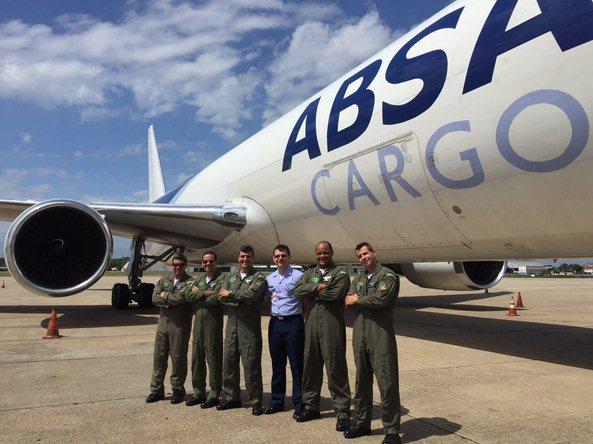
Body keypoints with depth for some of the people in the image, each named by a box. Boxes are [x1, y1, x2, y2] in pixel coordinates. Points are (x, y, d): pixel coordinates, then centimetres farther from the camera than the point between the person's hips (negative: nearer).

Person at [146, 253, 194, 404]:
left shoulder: (190, 282, -3)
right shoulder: (164, 280, 13)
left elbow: (181, 297, -19)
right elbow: (155, 298, 0)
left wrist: (165, 295, -5)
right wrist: (173, 300, -12)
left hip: (180, 325, -5)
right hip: (163, 322, 5)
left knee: (178, 358, 3)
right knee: (159, 356, 10)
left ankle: (177, 389, 17)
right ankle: (157, 389, 22)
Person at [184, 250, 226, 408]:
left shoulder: (222, 278, -4)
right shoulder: (198, 279, 16)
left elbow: (216, 299, -17)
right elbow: (189, 297, 2)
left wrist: (198, 295, -5)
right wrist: (205, 293, -11)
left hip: (213, 322, -6)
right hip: (198, 321, 6)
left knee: (213, 358, 0)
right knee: (197, 357, 11)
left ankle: (214, 394, 10)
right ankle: (198, 392, 23)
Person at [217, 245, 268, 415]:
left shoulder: (259, 278, 1)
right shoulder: (229, 277, 16)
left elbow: (252, 294, -18)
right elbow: (221, 296, 2)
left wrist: (231, 294, -8)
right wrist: (241, 299, -13)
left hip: (250, 325, -5)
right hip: (232, 323, 5)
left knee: (251, 363, -3)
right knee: (229, 361, 10)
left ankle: (256, 400, 9)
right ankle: (231, 397, 25)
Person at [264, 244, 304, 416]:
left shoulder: (298, 276, -5)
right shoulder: (270, 278, 12)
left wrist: (305, 315, -11)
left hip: (293, 323, -5)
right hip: (275, 323, 5)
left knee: (296, 365, -1)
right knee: (277, 364, 13)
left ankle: (299, 404, 8)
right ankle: (277, 401, 24)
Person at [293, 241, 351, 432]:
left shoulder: (341, 273, 2)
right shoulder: (309, 273, 17)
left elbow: (334, 294, -16)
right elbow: (298, 290, -1)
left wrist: (312, 292, -4)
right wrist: (318, 287, -12)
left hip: (331, 324, -5)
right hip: (311, 323, 5)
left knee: (335, 367, -2)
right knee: (311, 365, 12)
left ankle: (343, 411, 8)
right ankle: (311, 406, 27)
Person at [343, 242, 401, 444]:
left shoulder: (388, 276, -2)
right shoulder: (357, 279, 17)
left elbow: (381, 299, -17)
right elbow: (348, 302, 5)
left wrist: (358, 300, -4)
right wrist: (370, 301, -9)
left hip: (381, 332, -6)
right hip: (359, 332, 6)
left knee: (387, 382, -4)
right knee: (362, 380, 14)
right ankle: (362, 423, 27)